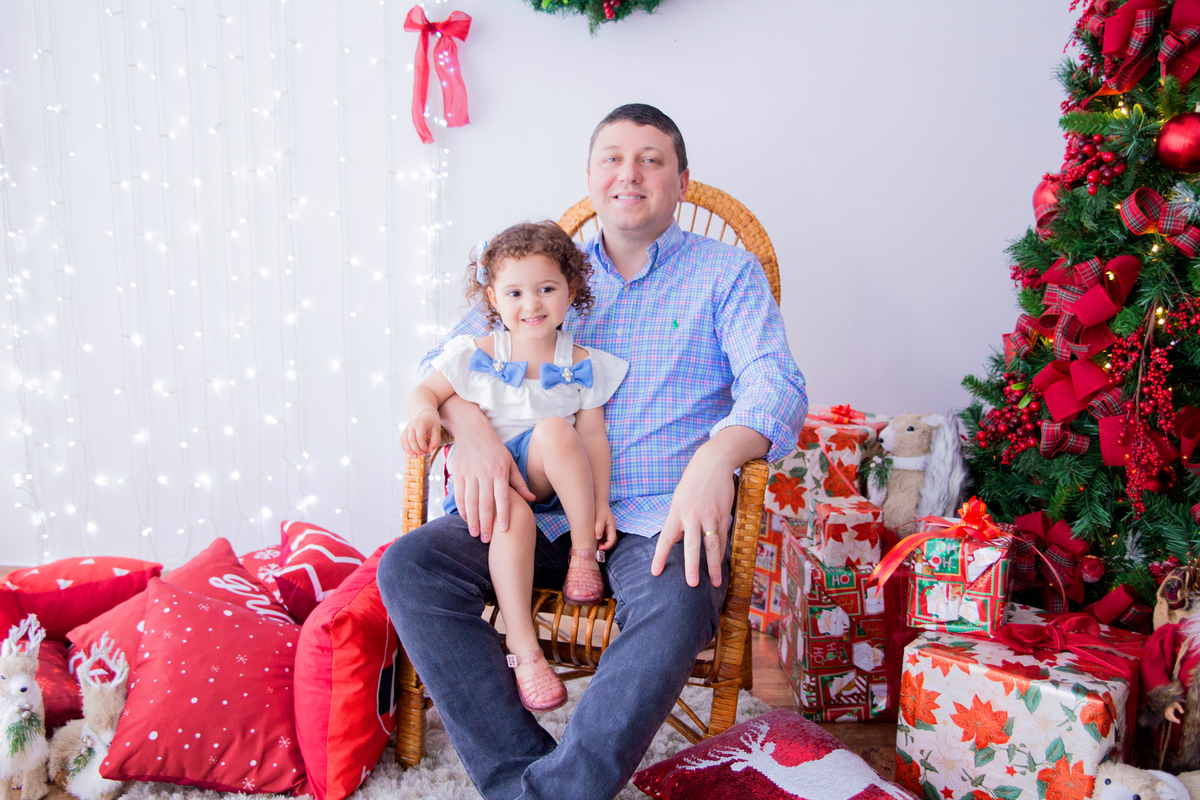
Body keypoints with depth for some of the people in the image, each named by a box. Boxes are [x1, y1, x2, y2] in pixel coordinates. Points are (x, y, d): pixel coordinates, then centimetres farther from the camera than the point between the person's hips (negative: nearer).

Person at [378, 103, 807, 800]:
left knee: (677, 606, -36)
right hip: (547, 508, 4)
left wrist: (715, 459, -29)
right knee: (408, 565, -19)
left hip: (662, 514, -3)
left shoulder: (727, 272, 9)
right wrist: (472, 428, -13)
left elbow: (774, 381, -6)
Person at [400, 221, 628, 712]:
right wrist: (423, 415, -19)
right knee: (515, 515, -35)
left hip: (545, 478, 1)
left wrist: (600, 501, -9)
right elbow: (427, 391, 7)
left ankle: (585, 553, -19)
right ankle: (522, 644, -30)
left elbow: (593, 436, 1)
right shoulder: (475, 356, 3)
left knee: (556, 429, -32)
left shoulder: (582, 367, 4)